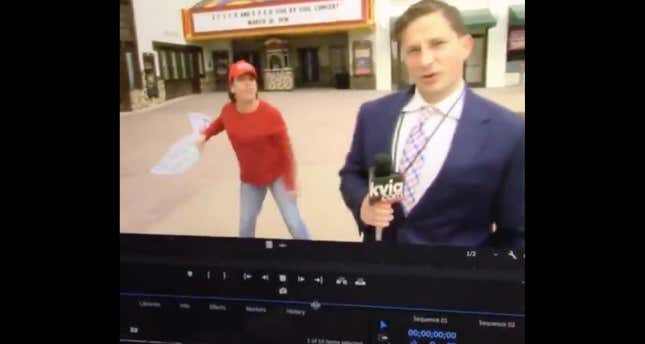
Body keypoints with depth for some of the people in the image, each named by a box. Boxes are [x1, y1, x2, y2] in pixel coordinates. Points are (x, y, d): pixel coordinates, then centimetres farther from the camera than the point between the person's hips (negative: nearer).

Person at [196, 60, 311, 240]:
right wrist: (205, 135, 1)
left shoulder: (271, 114, -26)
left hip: (277, 175, -4)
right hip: (249, 179, 4)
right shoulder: (228, 110, -12)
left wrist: (290, 184, -16)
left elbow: (286, 150, -19)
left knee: (293, 223, 0)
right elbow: (220, 122, 17)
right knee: (246, 224, 15)